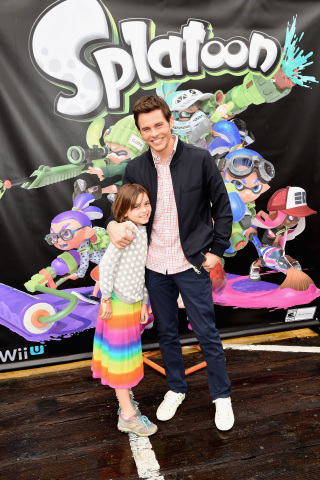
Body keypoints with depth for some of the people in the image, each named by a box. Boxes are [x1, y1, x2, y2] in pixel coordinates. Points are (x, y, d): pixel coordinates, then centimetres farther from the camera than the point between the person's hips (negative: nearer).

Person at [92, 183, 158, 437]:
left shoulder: (143, 231, 8)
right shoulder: (127, 230, -20)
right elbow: (107, 264, -24)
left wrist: (144, 302, 14)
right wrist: (107, 299, -19)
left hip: (133, 303, 8)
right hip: (119, 304, -8)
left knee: (128, 355, 20)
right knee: (122, 356, 4)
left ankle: (125, 399, 38)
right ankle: (128, 415, 17)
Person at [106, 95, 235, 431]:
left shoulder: (199, 160, -9)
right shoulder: (135, 169, -1)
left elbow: (222, 207, -2)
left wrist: (217, 250, -4)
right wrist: (113, 224, -11)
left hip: (192, 263, -3)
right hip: (155, 265, 4)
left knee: (206, 333, 8)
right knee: (166, 332, 17)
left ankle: (222, 395, 30)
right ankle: (176, 389, 40)